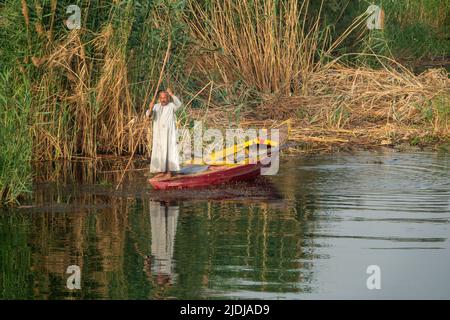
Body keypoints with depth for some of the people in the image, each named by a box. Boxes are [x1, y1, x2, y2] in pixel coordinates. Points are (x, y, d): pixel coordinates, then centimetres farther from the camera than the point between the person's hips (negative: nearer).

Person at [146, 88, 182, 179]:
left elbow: (179, 104, -25)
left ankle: (169, 173, -7)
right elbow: (148, 114, -10)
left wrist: (172, 94, -37)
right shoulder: (156, 107, 6)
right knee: (159, 152, 5)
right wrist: (150, 108, -33)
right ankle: (162, 172, 12)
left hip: (169, 133, -5)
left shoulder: (172, 106, -3)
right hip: (158, 134, 5)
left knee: (169, 151, -8)